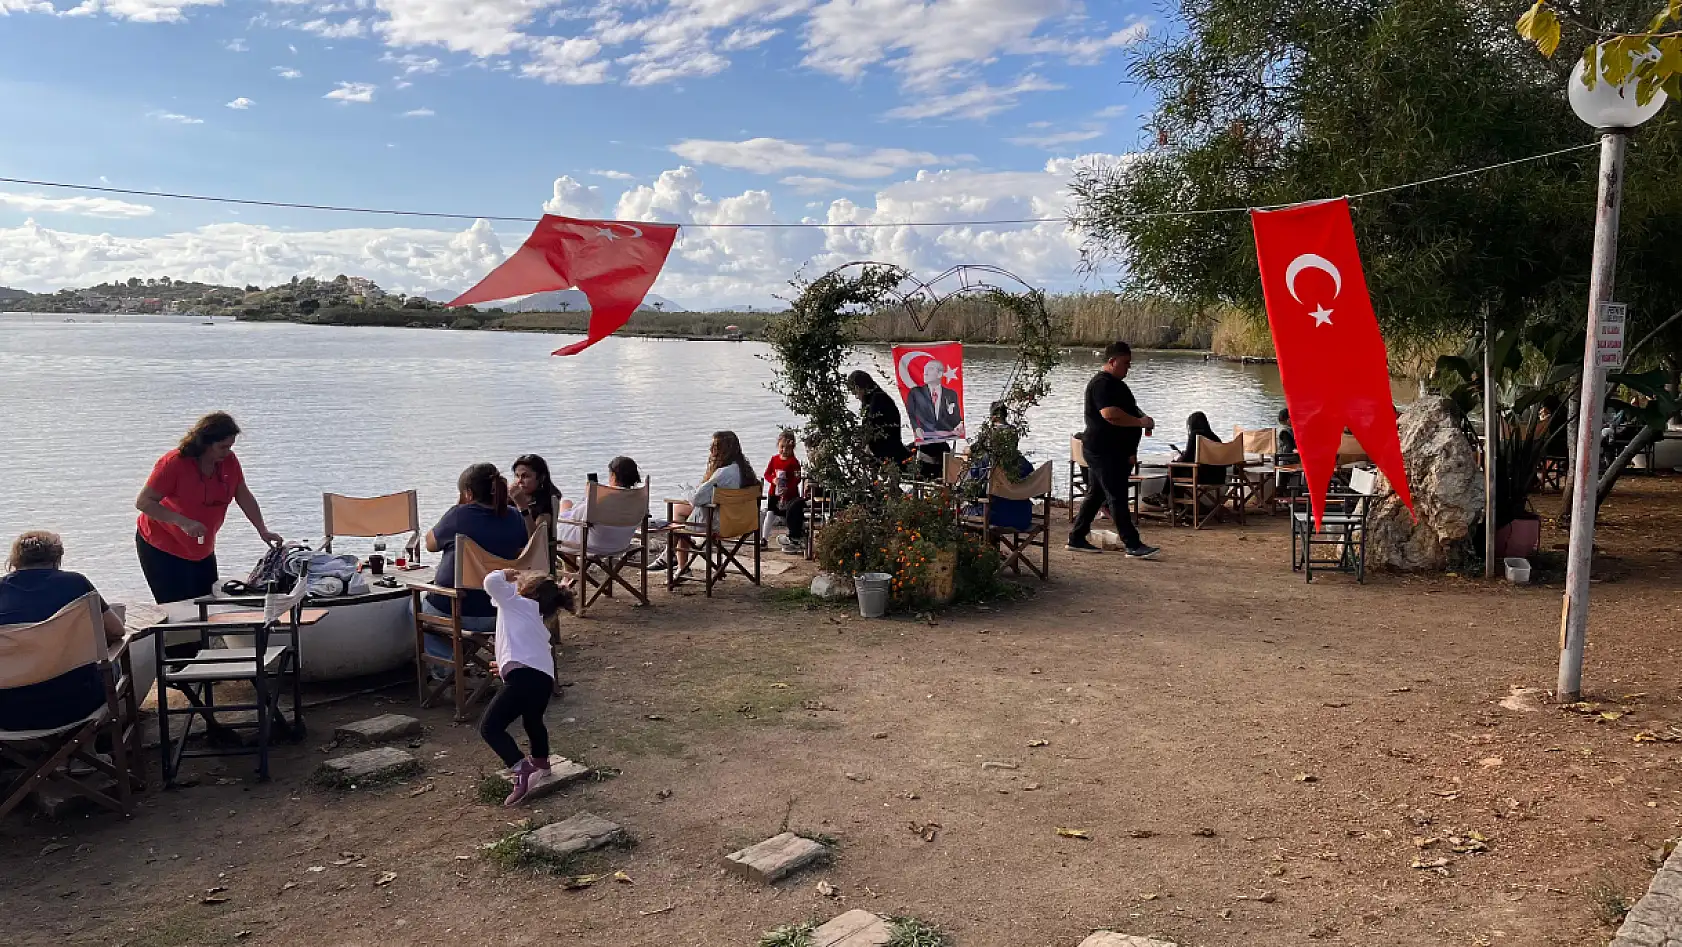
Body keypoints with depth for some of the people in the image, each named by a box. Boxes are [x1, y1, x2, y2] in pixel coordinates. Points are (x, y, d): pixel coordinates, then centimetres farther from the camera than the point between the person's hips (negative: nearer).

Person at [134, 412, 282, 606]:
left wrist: (263, 530, -1)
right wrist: (183, 522, -30)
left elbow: (244, 496, 7)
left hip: (202, 551, 6)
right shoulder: (174, 463, -20)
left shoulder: (229, 461, -4)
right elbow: (142, 502, -19)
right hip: (162, 549, -6)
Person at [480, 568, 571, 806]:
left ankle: (521, 770, -18)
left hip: (524, 675, -8)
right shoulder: (540, 623, 34)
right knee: (532, 720, 36)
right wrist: (507, 666, 45)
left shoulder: (516, 602, 14)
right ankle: (541, 761, 58)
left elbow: (491, 582, 2)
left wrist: (505, 575, 23)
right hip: (545, 680, 8)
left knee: (490, 728, -4)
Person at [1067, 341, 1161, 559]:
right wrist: (1140, 422, -22)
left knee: (1095, 495, 13)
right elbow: (1110, 414, -29)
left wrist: (1142, 418, 18)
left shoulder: (1115, 384, 19)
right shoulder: (1102, 384, -15)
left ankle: (1077, 539, 20)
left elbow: (1129, 410, 34)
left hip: (1115, 451, 11)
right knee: (1117, 498, -9)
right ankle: (1133, 546, -8)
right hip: (1103, 451, -11)